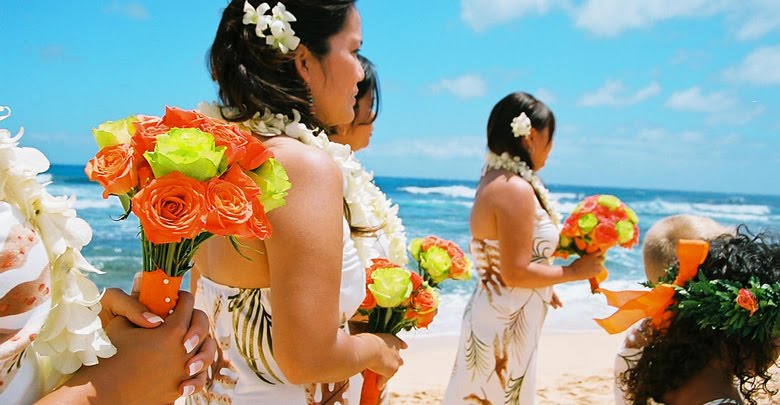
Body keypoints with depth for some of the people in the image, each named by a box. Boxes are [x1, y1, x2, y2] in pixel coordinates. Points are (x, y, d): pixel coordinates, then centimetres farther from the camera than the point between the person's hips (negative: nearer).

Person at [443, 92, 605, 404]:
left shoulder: (494, 179, 6)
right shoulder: (516, 189, -23)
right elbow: (516, 273, -23)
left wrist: (542, 287, 20)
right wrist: (574, 271, -11)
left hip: (497, 315, 9)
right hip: (505, 324, -9)